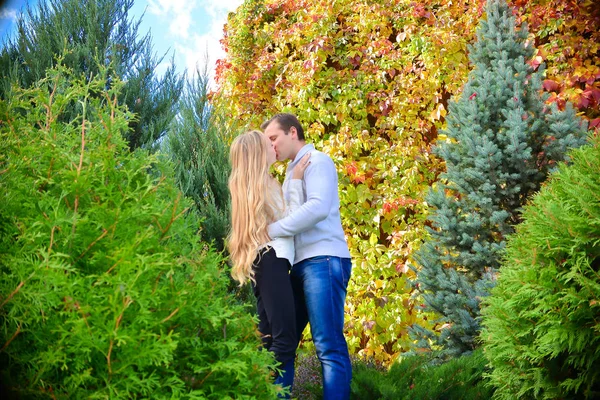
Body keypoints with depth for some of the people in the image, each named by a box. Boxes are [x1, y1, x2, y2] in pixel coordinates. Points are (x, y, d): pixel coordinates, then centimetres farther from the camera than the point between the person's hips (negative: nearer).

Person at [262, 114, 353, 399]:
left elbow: (318, 207, -19)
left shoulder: (316, 160, -2)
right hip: (302, 264, 9)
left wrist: (271, 230, -15)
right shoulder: (294, 171, 26)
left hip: (323, 260, -9)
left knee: (328, 346, -11)